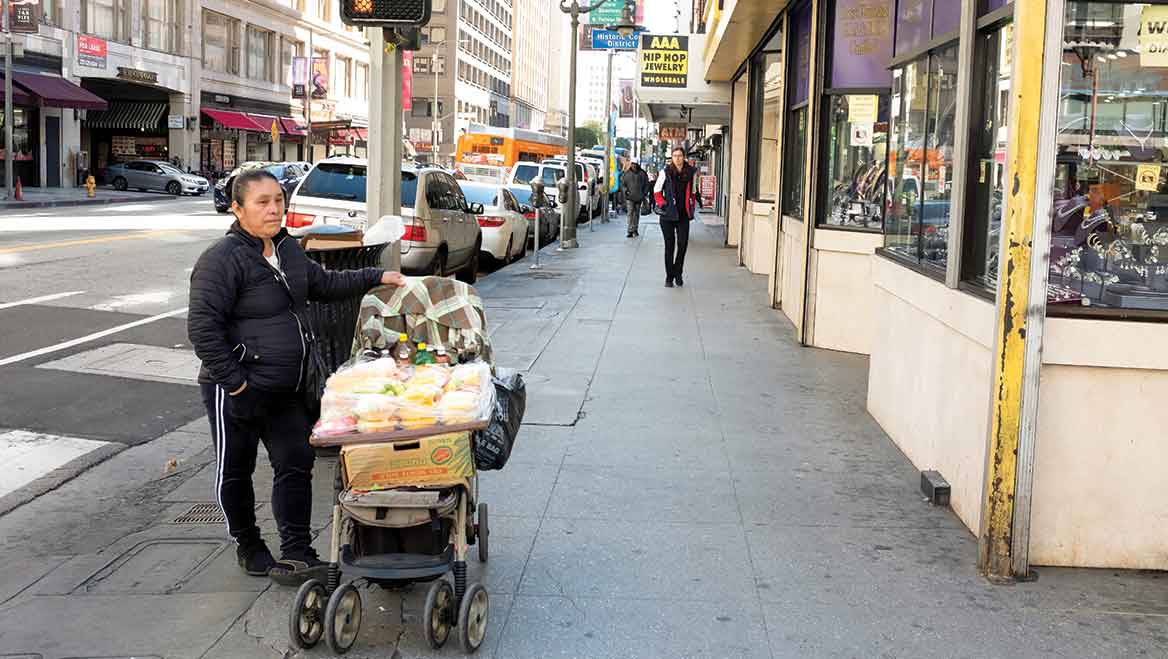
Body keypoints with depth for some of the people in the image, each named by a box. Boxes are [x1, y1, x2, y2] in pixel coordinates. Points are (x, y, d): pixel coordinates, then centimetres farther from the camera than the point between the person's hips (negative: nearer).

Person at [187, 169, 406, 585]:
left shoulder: (286, 249, 9)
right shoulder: (222, 259, -18)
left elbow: (324, 284, 24)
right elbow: (202, 327, -20)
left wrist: (376, 277, 16)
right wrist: (233, 380, -21)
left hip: (286, 387, 7)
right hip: (237, 390, -7)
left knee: (296, 464, 1)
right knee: (235, 470, 10)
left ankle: (295, 555, 4)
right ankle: (248, 546, 28)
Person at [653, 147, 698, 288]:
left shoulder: (691, 172, 2)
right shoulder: (666, 172, -5)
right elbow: (657, 191, 5)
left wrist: (691, 204, 10)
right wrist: (663, 204, -4)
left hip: (684, 215, 2)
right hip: (668, 214, -2)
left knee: (683, 244, -3)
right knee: (669, 245, 3)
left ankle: (678, 273, 15)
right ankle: (669, 277, 11)